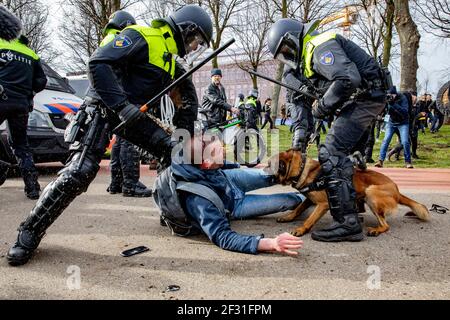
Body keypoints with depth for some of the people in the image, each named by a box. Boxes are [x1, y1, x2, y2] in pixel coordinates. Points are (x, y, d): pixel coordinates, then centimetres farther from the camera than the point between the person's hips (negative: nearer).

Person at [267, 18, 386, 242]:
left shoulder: (320, 46, -14)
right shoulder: (307, 56, 20)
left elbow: (348, 79, -29)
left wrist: (322, 107, -16)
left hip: (365, 97, -11)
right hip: (361, 100, 11)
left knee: (331, 154, -16)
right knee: (343, 152, 20)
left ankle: (347, 223, -16)